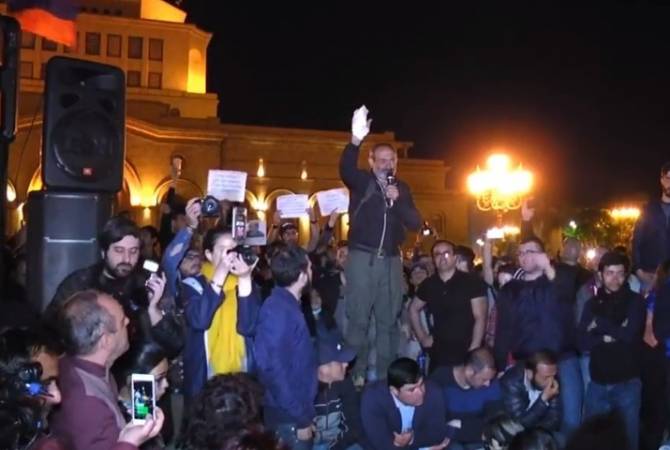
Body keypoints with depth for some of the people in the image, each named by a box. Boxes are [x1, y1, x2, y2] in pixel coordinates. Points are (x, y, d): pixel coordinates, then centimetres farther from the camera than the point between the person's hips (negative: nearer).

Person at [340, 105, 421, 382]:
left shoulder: (402, 188, 12)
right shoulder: (362, 182, 1)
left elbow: (415, 224, 5)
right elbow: (346, 169, -23)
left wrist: (398, 201, -10)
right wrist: (356, 140, -39)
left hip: (391, 260, 4)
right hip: (363, 258, -4)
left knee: (388, 319, 7)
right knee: (358, 318, -3)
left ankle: (385, 375, 15)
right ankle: (357, 374, 3)